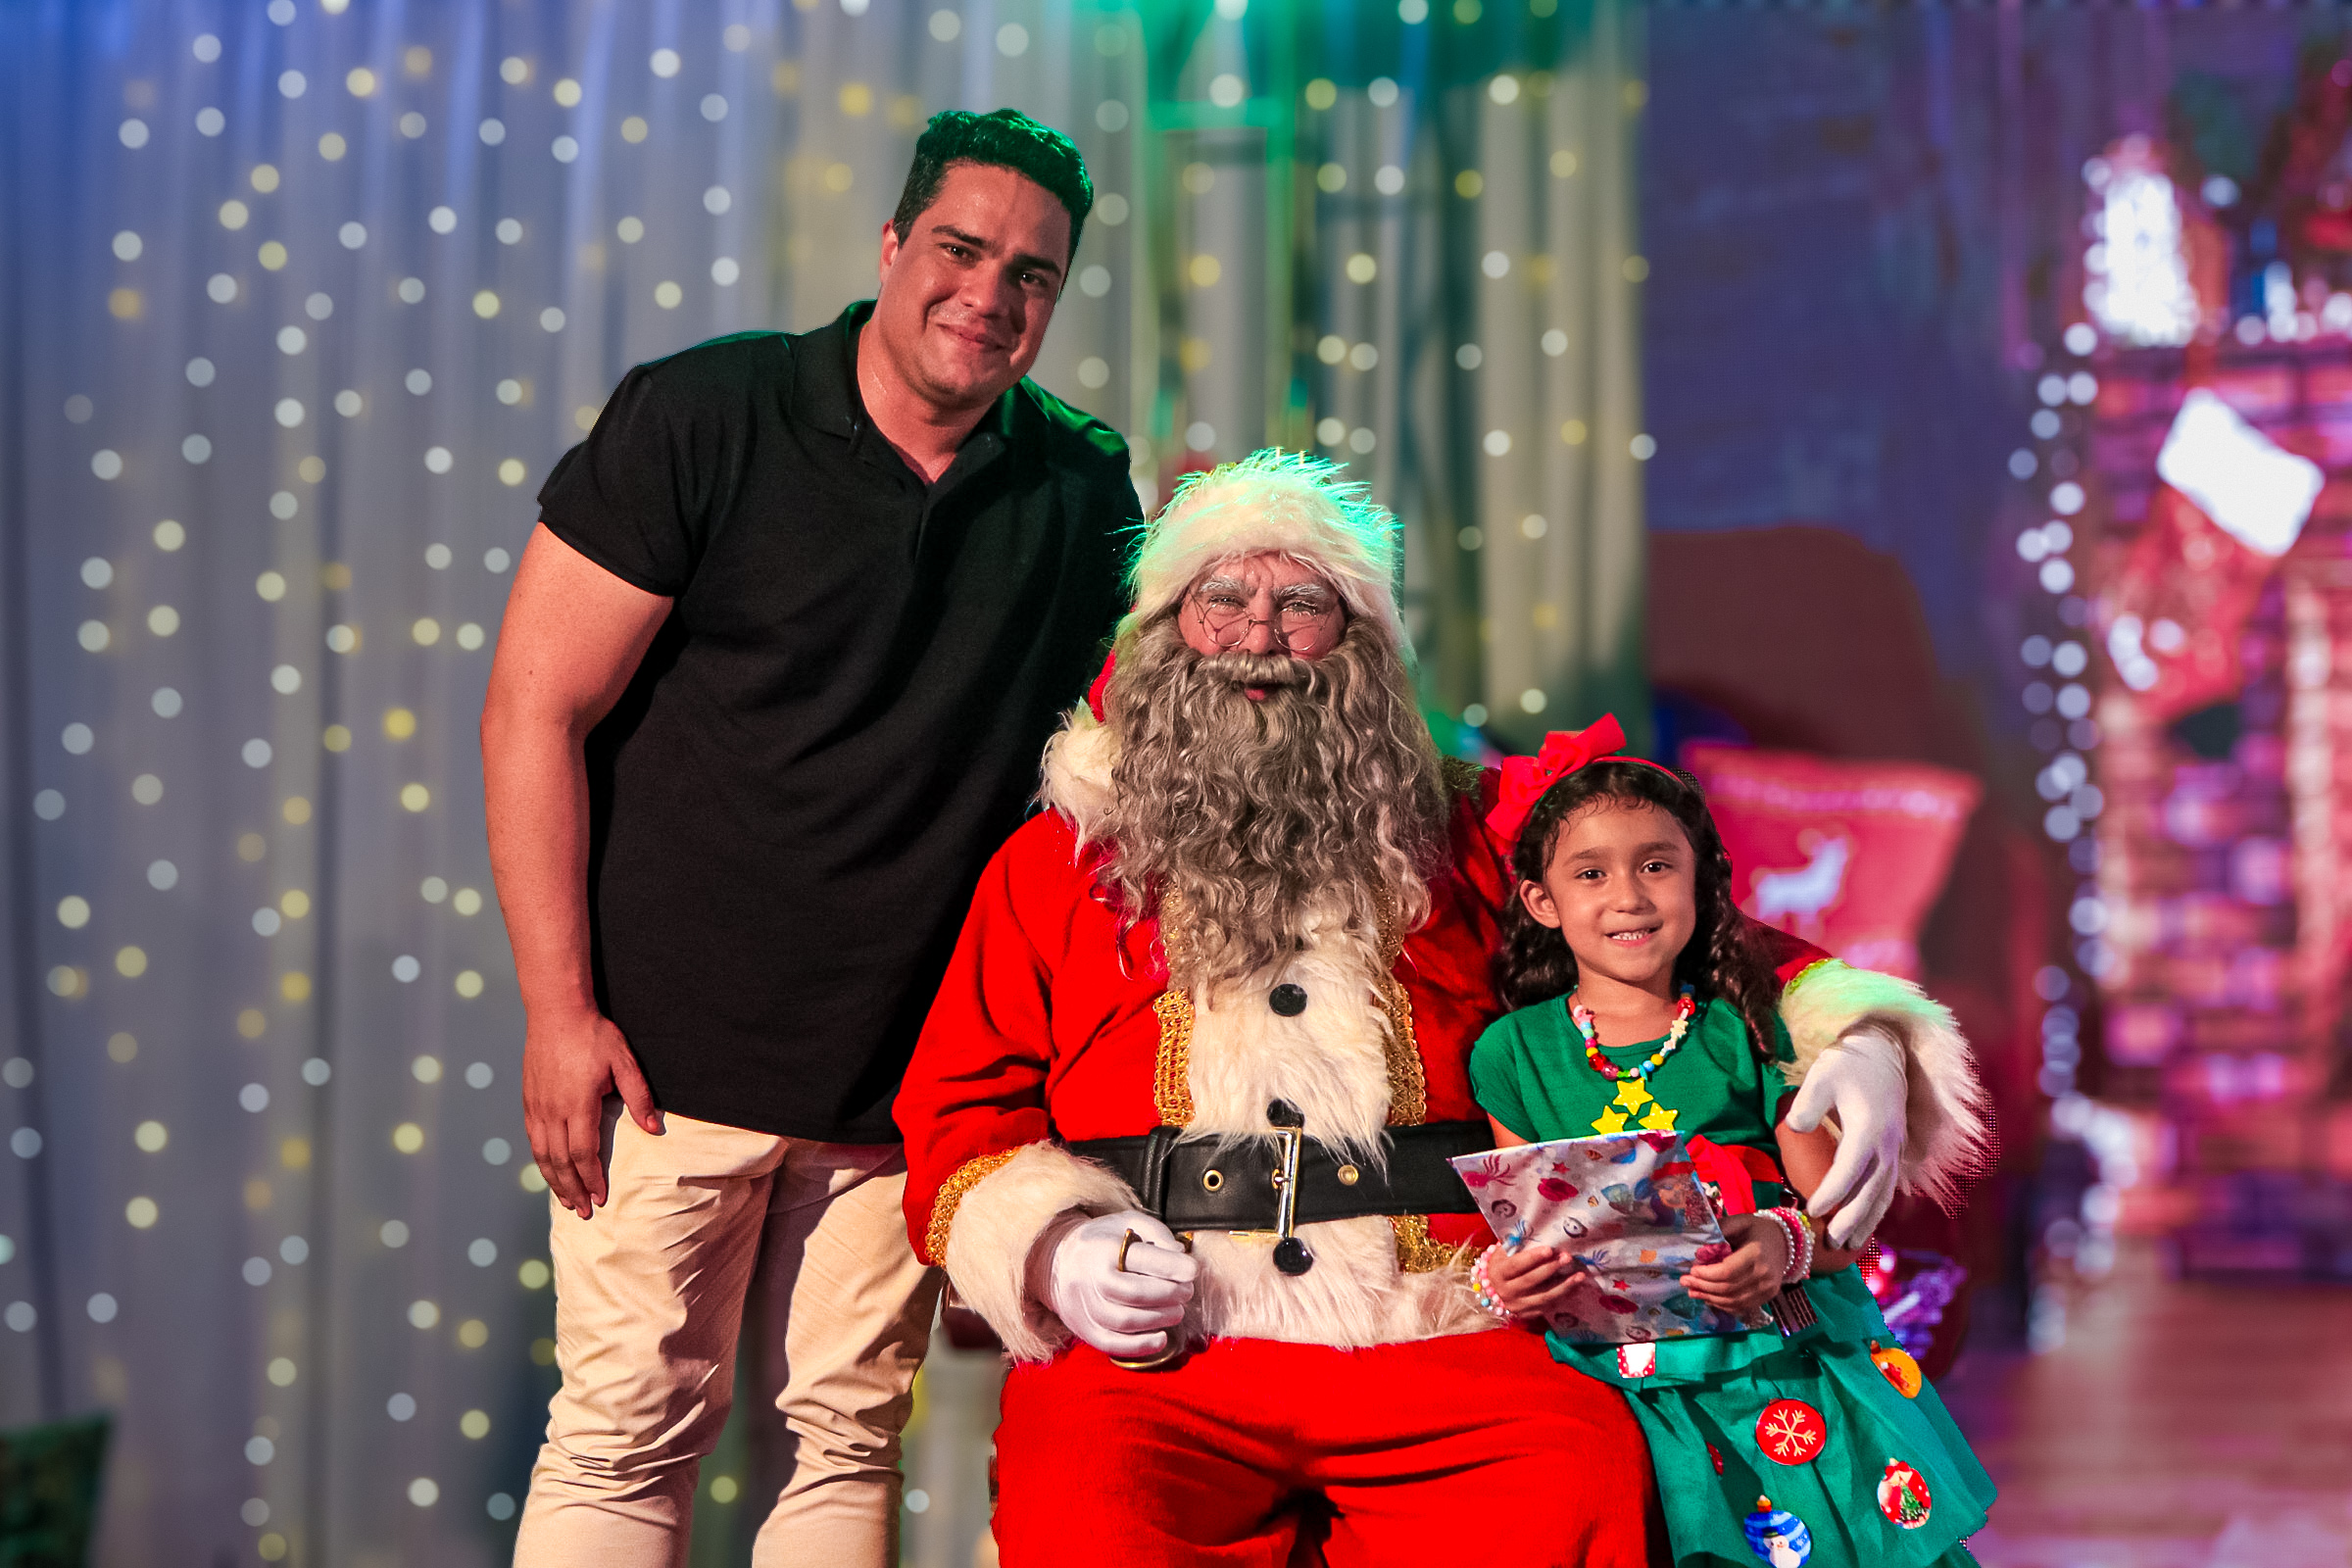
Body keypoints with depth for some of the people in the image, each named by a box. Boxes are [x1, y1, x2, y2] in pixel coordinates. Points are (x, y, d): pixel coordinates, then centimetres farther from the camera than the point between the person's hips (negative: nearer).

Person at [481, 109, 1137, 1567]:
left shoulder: (1084, 492, 5)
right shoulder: (702, 417, -7)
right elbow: (534, 711, -7)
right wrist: (560, 1011, -12)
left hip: (911, 1068, 4)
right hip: (674, 1043, -3)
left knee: (849, 1437, 7)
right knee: (632, 1431, -2)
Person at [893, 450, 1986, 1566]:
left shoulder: (1461, 844, 19)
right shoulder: (1052, 863, 18)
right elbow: (960, 1118, 15)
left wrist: (1856, 1042, 1)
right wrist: (1049, 1249, -6)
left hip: (1434, 1345, 2)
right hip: (1150, 1356, -2)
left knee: (1584, 1473, -30)